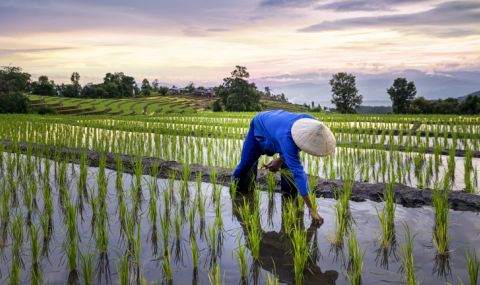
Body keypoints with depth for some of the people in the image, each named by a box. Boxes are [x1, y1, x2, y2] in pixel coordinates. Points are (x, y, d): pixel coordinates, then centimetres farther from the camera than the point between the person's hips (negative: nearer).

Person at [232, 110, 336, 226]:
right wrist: (311, 209, -49)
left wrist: (280, 160, -9)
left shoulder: (312, 124, -32)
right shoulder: (286, 137, -49)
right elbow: (298, 172, -50)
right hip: (260, 128, -4)